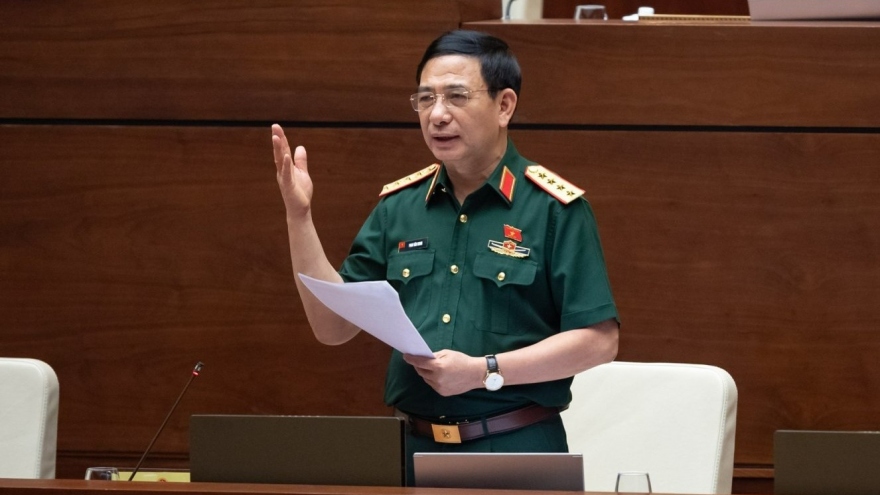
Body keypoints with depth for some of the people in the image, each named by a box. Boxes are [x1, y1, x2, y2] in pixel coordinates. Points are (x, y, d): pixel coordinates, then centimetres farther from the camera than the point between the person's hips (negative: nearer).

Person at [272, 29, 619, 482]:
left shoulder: (556, 209, -6)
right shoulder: (398, 207, 9)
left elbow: (599, 340, -11)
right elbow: (333, 326, 10)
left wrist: (484, 371, -19)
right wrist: (299, 217, 0)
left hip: (515, 449, -4)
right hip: (414, 447, 4)